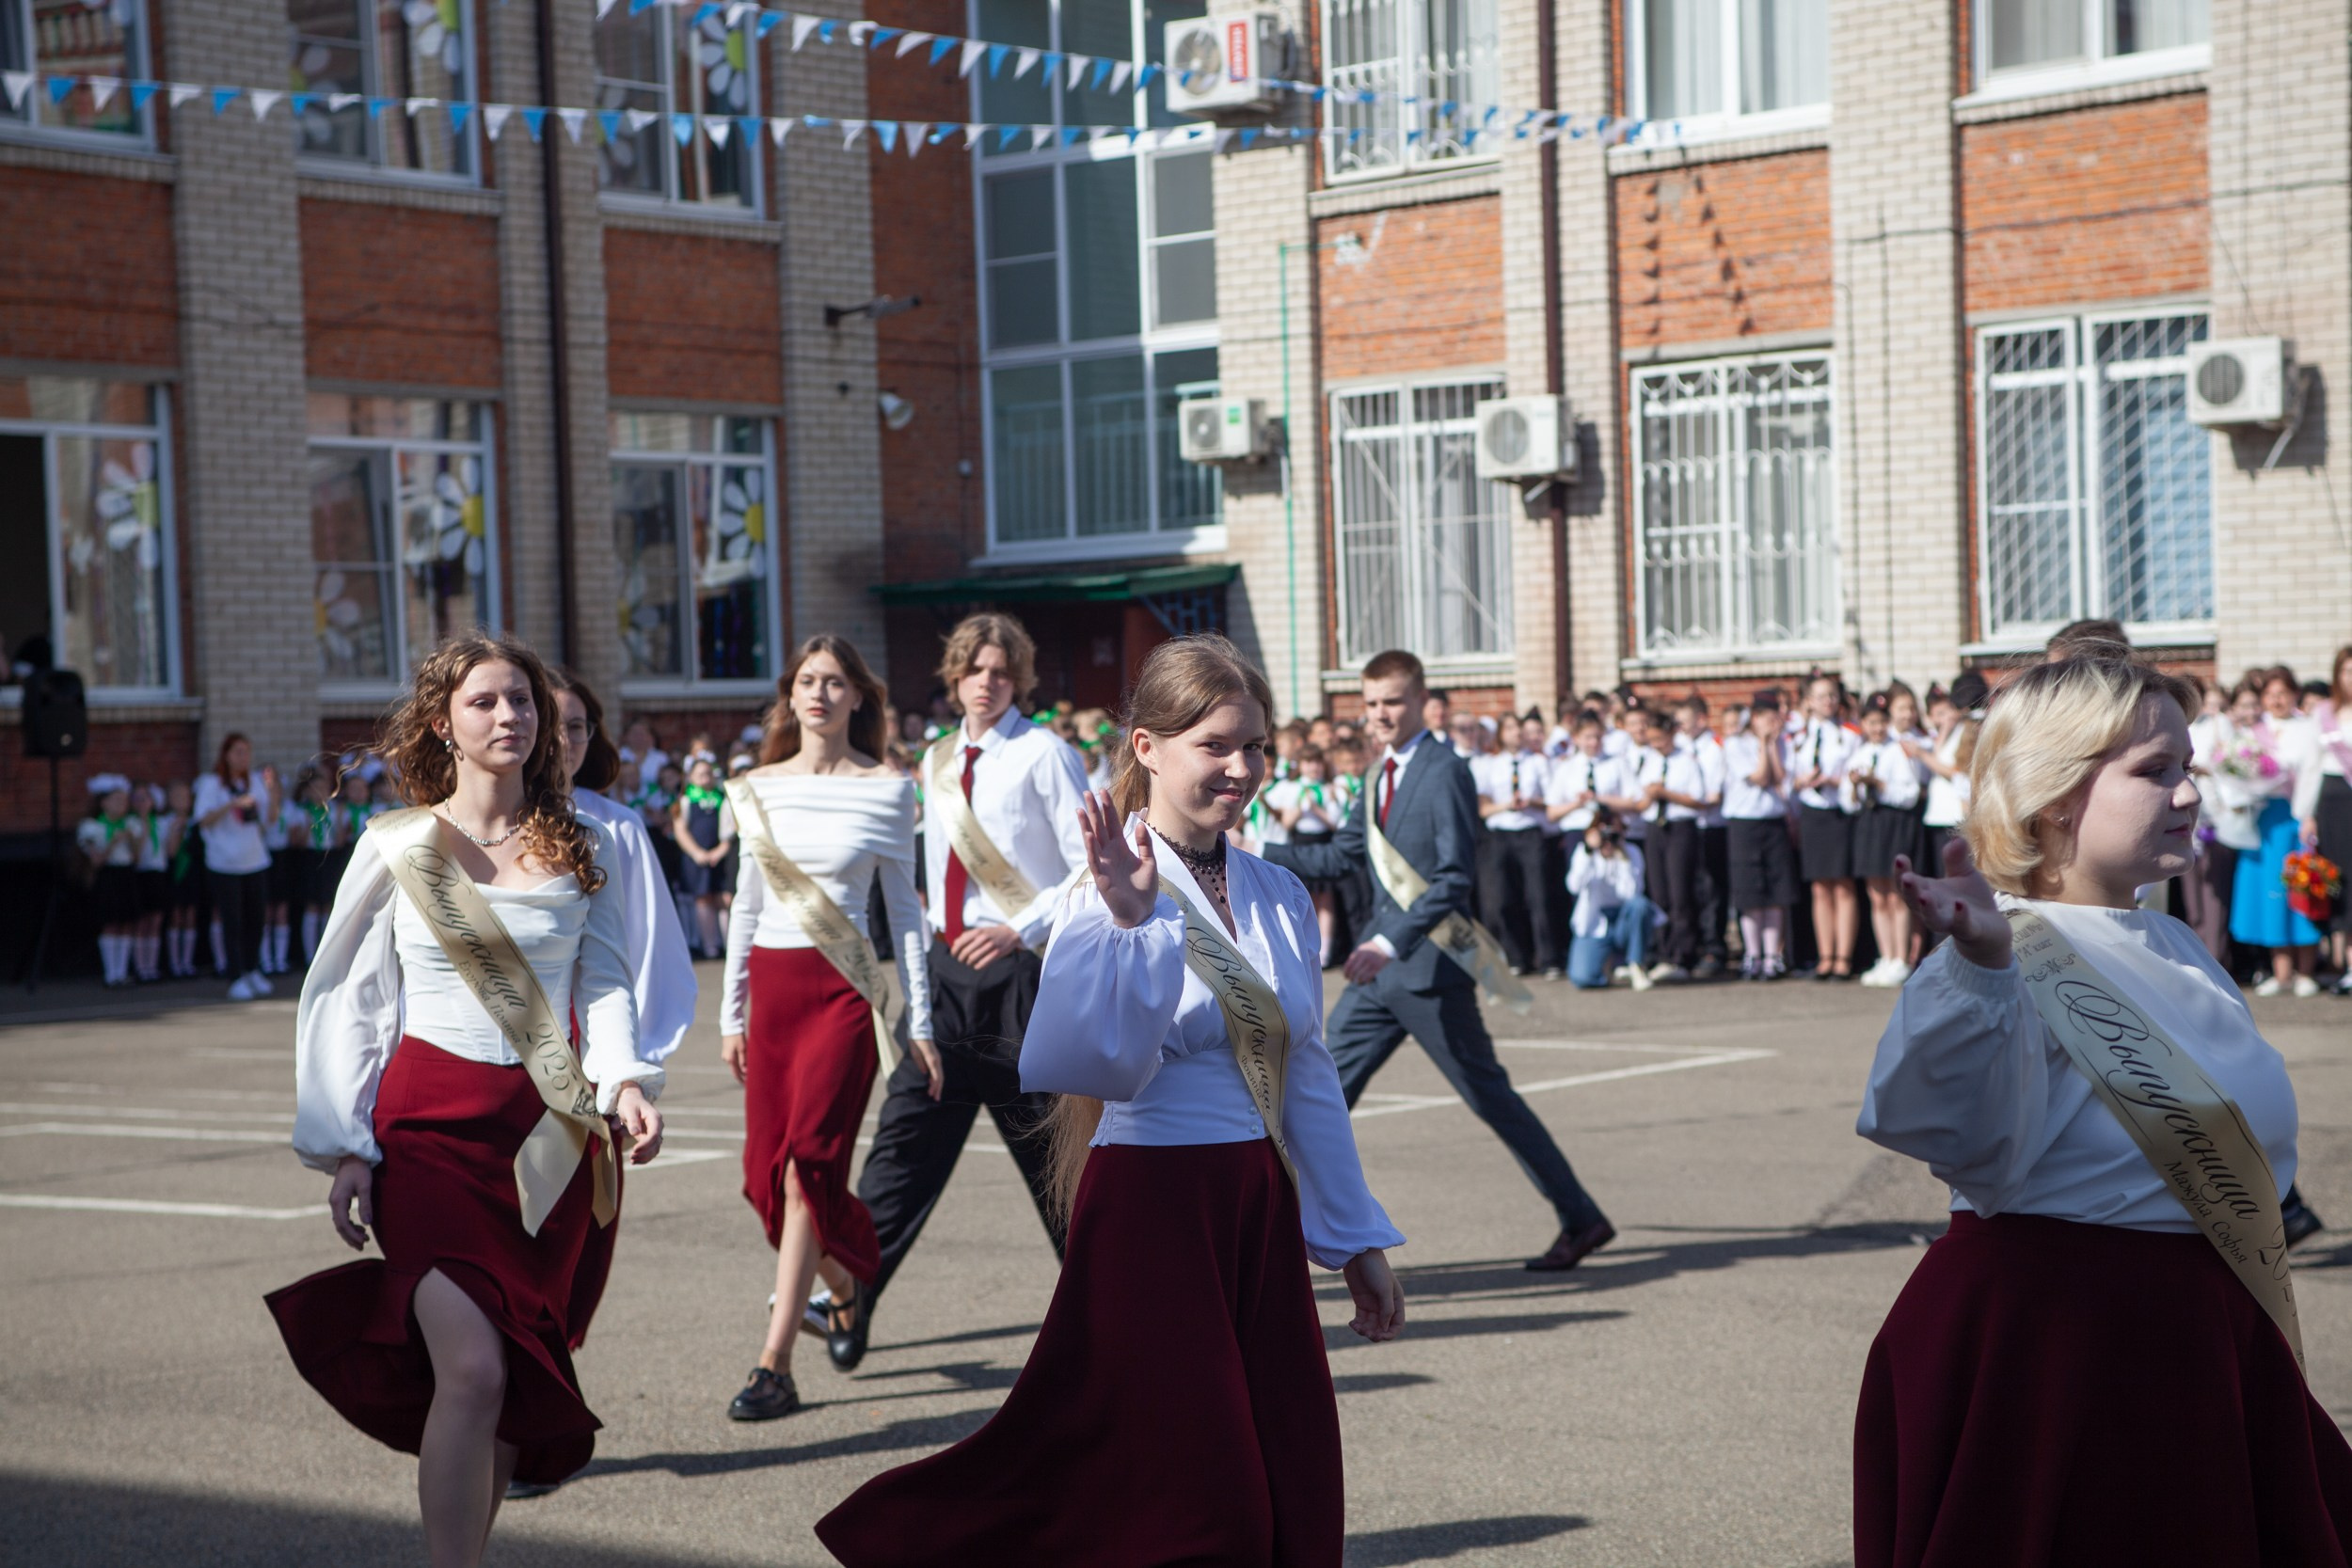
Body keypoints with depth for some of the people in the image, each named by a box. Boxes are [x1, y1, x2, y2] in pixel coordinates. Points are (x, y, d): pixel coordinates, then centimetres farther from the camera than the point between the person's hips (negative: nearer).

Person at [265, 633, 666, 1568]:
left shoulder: (582, 850, 9)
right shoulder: (397, 847, 2)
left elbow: (604, 981, 5)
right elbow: (347, 1000, 4)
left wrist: (626, 1080, -14)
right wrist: (344, 1149, -1)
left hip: (555, 1134, 3)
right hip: (434, 1123, -3)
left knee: (522, 1378, 7)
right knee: (472, 1372, -18)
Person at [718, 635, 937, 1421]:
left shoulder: (888, 790, 0)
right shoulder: (759, 788, 10)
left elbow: (904, 906, 3)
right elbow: (747, 902, 15)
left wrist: (918, 1021, 2)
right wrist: (732, 1010, 12)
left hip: (844, 987, -4)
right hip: (772, 983, 4)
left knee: (807, 1162, -13)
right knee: (766, 1171, 4)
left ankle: (775, 1366, -13)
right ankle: (842, 1280, 35)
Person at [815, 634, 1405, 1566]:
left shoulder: (1276, 896, 9)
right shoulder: (1112, 890, -10)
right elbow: (1092, 1063, -25)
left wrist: (1357, 1242, 18)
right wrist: (1129, 922, -30)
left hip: (1257, 1210, 6)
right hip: (1152, 1208, -6)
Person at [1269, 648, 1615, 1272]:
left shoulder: (1444, 773, -14)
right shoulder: (1380, 775, 13)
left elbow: (1454, 880, -21)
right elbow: (1344, 855, 22)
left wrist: (1392, 944, -30)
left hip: (1429, 966, -8)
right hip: (1381, 963, 8)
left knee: (1489, 1096, -1)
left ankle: (1582, 1220, 8)